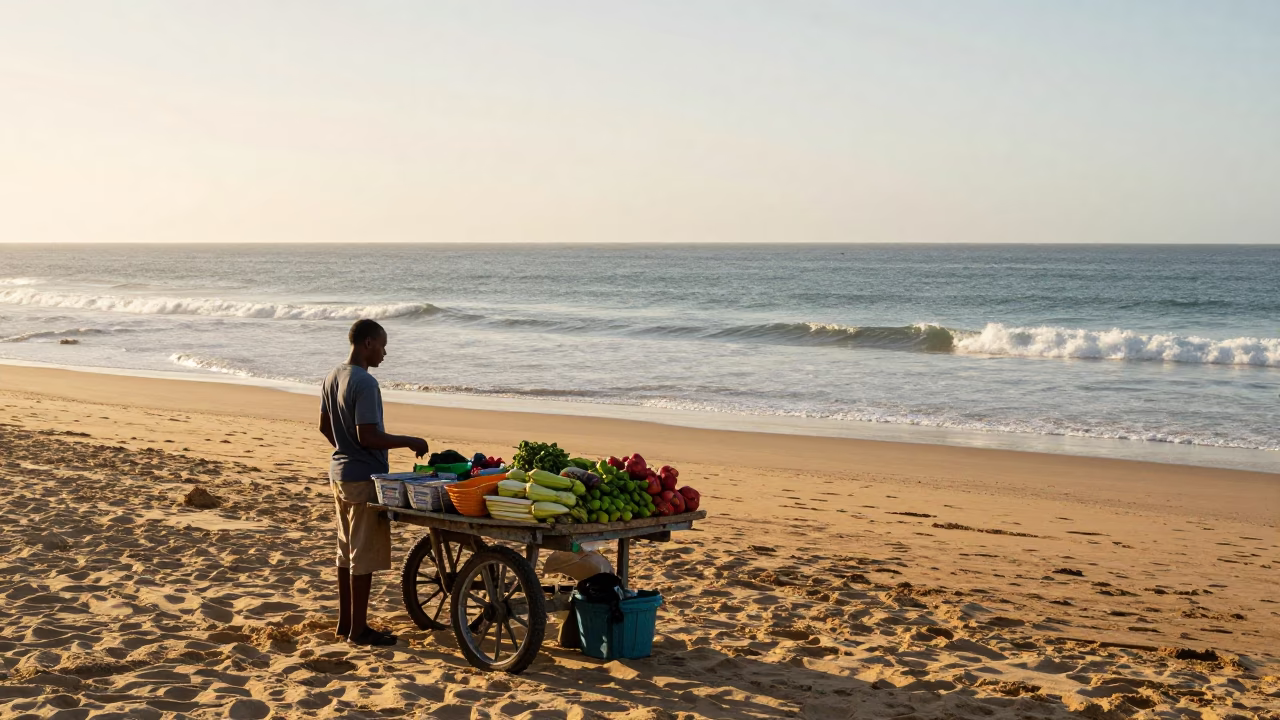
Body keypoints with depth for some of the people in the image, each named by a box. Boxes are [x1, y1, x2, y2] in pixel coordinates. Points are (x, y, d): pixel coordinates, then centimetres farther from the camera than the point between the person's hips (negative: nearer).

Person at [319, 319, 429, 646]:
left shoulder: (333, 378, 8)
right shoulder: (365, 384, -21)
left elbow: (325, 426, 15)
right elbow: (367, 436, -25)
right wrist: (409, 441, -15)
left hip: (339, 473, 9)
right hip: (365, 478, -9)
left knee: (347, 551, 16)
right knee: (365, 555, 0)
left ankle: (345, 621, 24)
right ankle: (359, 628, 6)